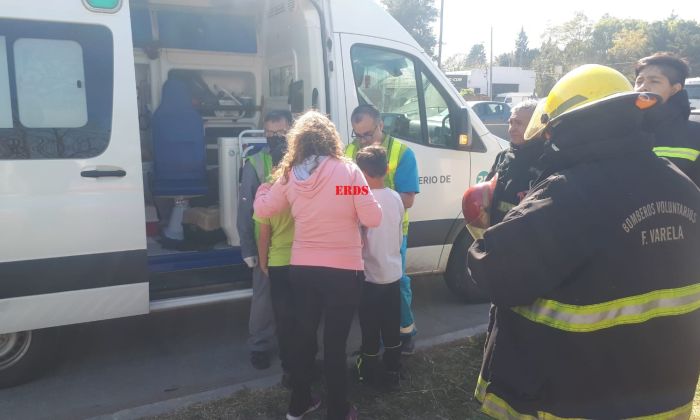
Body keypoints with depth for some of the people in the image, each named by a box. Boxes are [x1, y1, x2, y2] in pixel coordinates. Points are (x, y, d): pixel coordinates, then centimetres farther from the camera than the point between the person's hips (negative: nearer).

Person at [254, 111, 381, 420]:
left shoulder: (289, 175, -1)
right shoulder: (347, 170, -12)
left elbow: (263, 210, 12)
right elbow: (372, 219, -13)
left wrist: (263, 188, 32)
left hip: (302, 269, 4)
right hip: (343, 270, -4)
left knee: (303, 335, 19)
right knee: (335, 342, 8)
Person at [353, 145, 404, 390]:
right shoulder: (396, 198, 1)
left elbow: (359, 240, -15)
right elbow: (400, 236, 10)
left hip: (371, 275, -5)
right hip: (393, 273, 6)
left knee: (370, 330, 8)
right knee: (391, 329, 14)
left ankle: (370, 374, 21)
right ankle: (391, 374, 25)